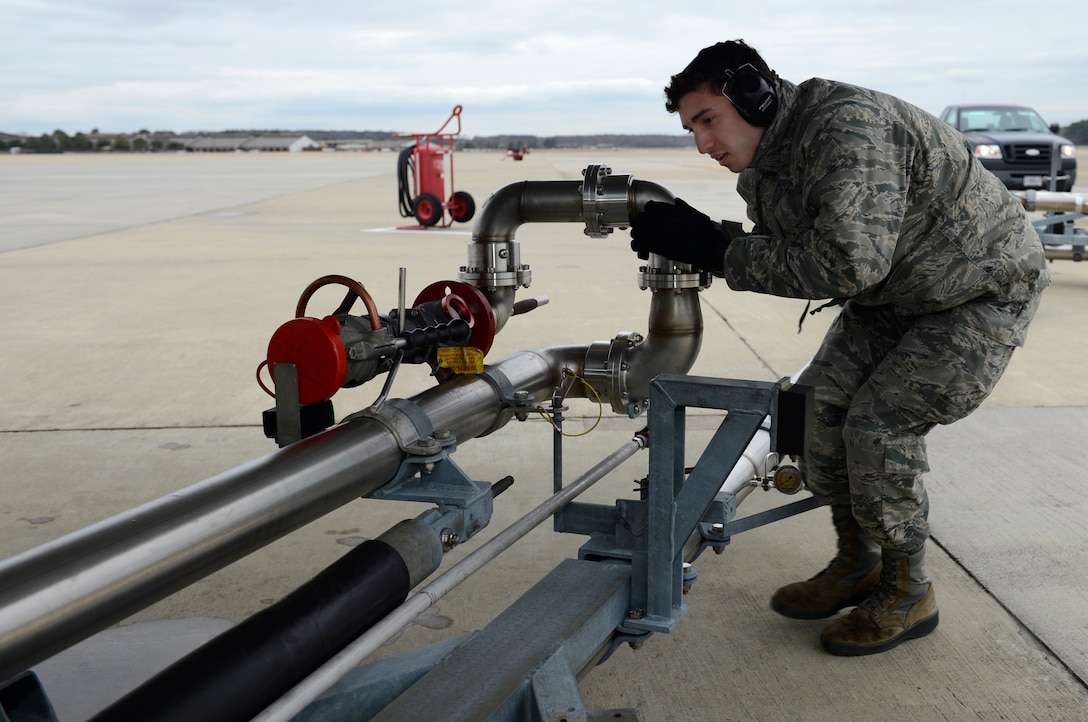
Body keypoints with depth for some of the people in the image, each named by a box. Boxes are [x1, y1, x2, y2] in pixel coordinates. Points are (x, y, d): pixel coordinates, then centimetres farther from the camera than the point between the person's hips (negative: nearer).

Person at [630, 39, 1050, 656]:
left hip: (982, 288, -9)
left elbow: (847, 263, -40)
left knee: (880, 424, -16)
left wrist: (719, 249, -35)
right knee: (820, 404, 0)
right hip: (890, 295, 9)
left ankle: (909, 594, 5)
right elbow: (789, 259, -4)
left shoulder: (847, 126, -32)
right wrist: (692, 240, -18)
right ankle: (858, 565, 17)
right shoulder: (764, 167, -2)